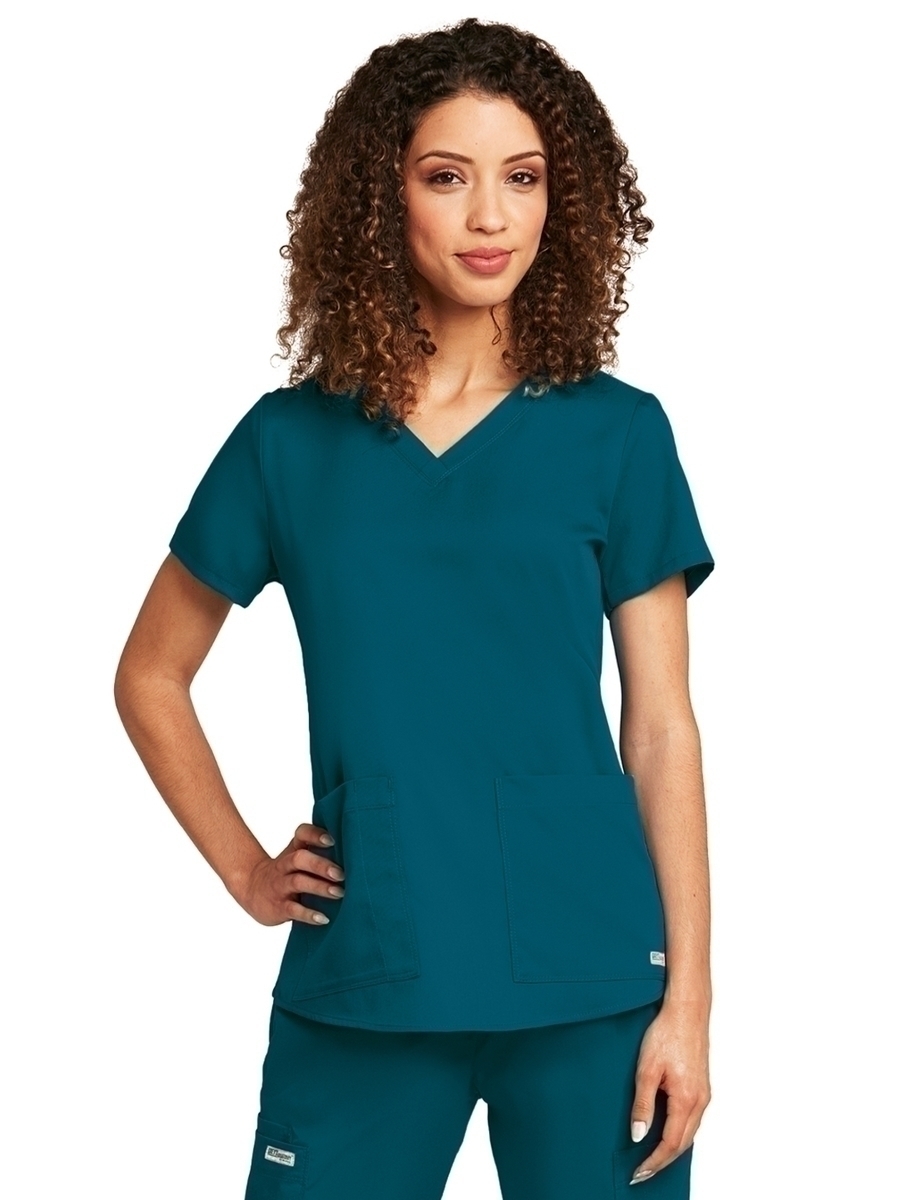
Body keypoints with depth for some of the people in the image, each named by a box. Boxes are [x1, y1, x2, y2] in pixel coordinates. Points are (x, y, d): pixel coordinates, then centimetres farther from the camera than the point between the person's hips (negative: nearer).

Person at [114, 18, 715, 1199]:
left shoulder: (616, 434, 1)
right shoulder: (291, 439, 4)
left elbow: (661, 729, 0)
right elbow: (150, 677, 14)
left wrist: (688, 999, -3)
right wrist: (243, 868, 5)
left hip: (588, 984, -1)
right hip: (363, 987, 1)